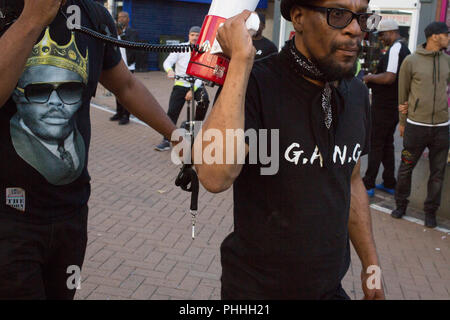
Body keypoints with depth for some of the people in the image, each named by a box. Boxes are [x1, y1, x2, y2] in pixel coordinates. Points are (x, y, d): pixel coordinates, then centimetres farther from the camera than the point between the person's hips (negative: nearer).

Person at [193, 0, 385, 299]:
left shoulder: (358, 94, 1)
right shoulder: (254, 83, -20)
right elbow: (215, 176, -36)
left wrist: (371, 264, 14)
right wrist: (241, 59, -33)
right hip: (256, 287, -5)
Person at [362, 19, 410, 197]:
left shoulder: (395, 49, -17)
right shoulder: (404, 49, 15)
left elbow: (389, 77, -29)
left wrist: (369, 78, -13)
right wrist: (373, 79, 16)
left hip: (384, 107, -10)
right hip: (395, 106, 10)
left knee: (375, 144, -3)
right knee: (387, 144, 16)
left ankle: (368, 185, 2)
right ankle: (389, 184, 22)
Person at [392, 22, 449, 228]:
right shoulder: (411, 61, -4)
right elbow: (403, 92, 3)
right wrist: (402, 121, 7)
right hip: (416, 126, -3)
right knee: (406, 168, 7)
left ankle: (430, 211, 22)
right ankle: (401, 204, 26)